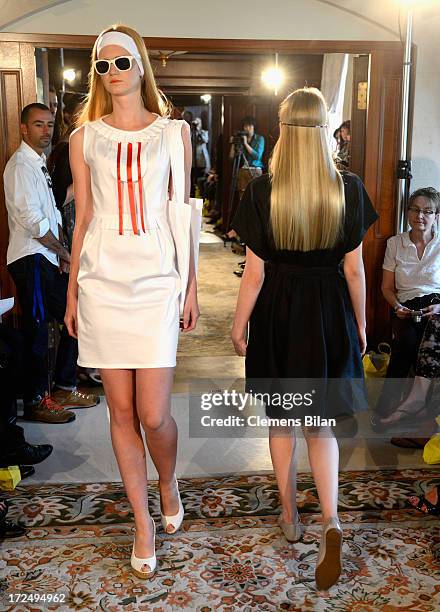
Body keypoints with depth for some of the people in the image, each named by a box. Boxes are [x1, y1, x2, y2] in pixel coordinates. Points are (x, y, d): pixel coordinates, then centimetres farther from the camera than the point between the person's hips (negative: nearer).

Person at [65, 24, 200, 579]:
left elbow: (182, 215, 7)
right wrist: (72, 292, 9)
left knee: (153, 414, -5)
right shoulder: (84, 137, 8)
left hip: (157, 281, -1)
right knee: (121, 410, 7)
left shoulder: (174, 132, 6)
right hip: (102, 280, 2)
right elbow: (83, 218, 10)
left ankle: (167, 482, 30)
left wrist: (191, 285, 5)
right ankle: (144, 522, 25)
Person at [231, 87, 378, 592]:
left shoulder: (262, 191, -12)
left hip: (277, 314, -1)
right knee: (319, 422, 14)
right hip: (329, 312, 1)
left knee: (280, 419, 17)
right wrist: (359, 324, 10)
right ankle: (330, 521, -5)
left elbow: (255, 272, -10)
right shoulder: (348, 190, -8)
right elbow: (353, 269, -3)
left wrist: (239, 325, 4)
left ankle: (290, 517, 31)